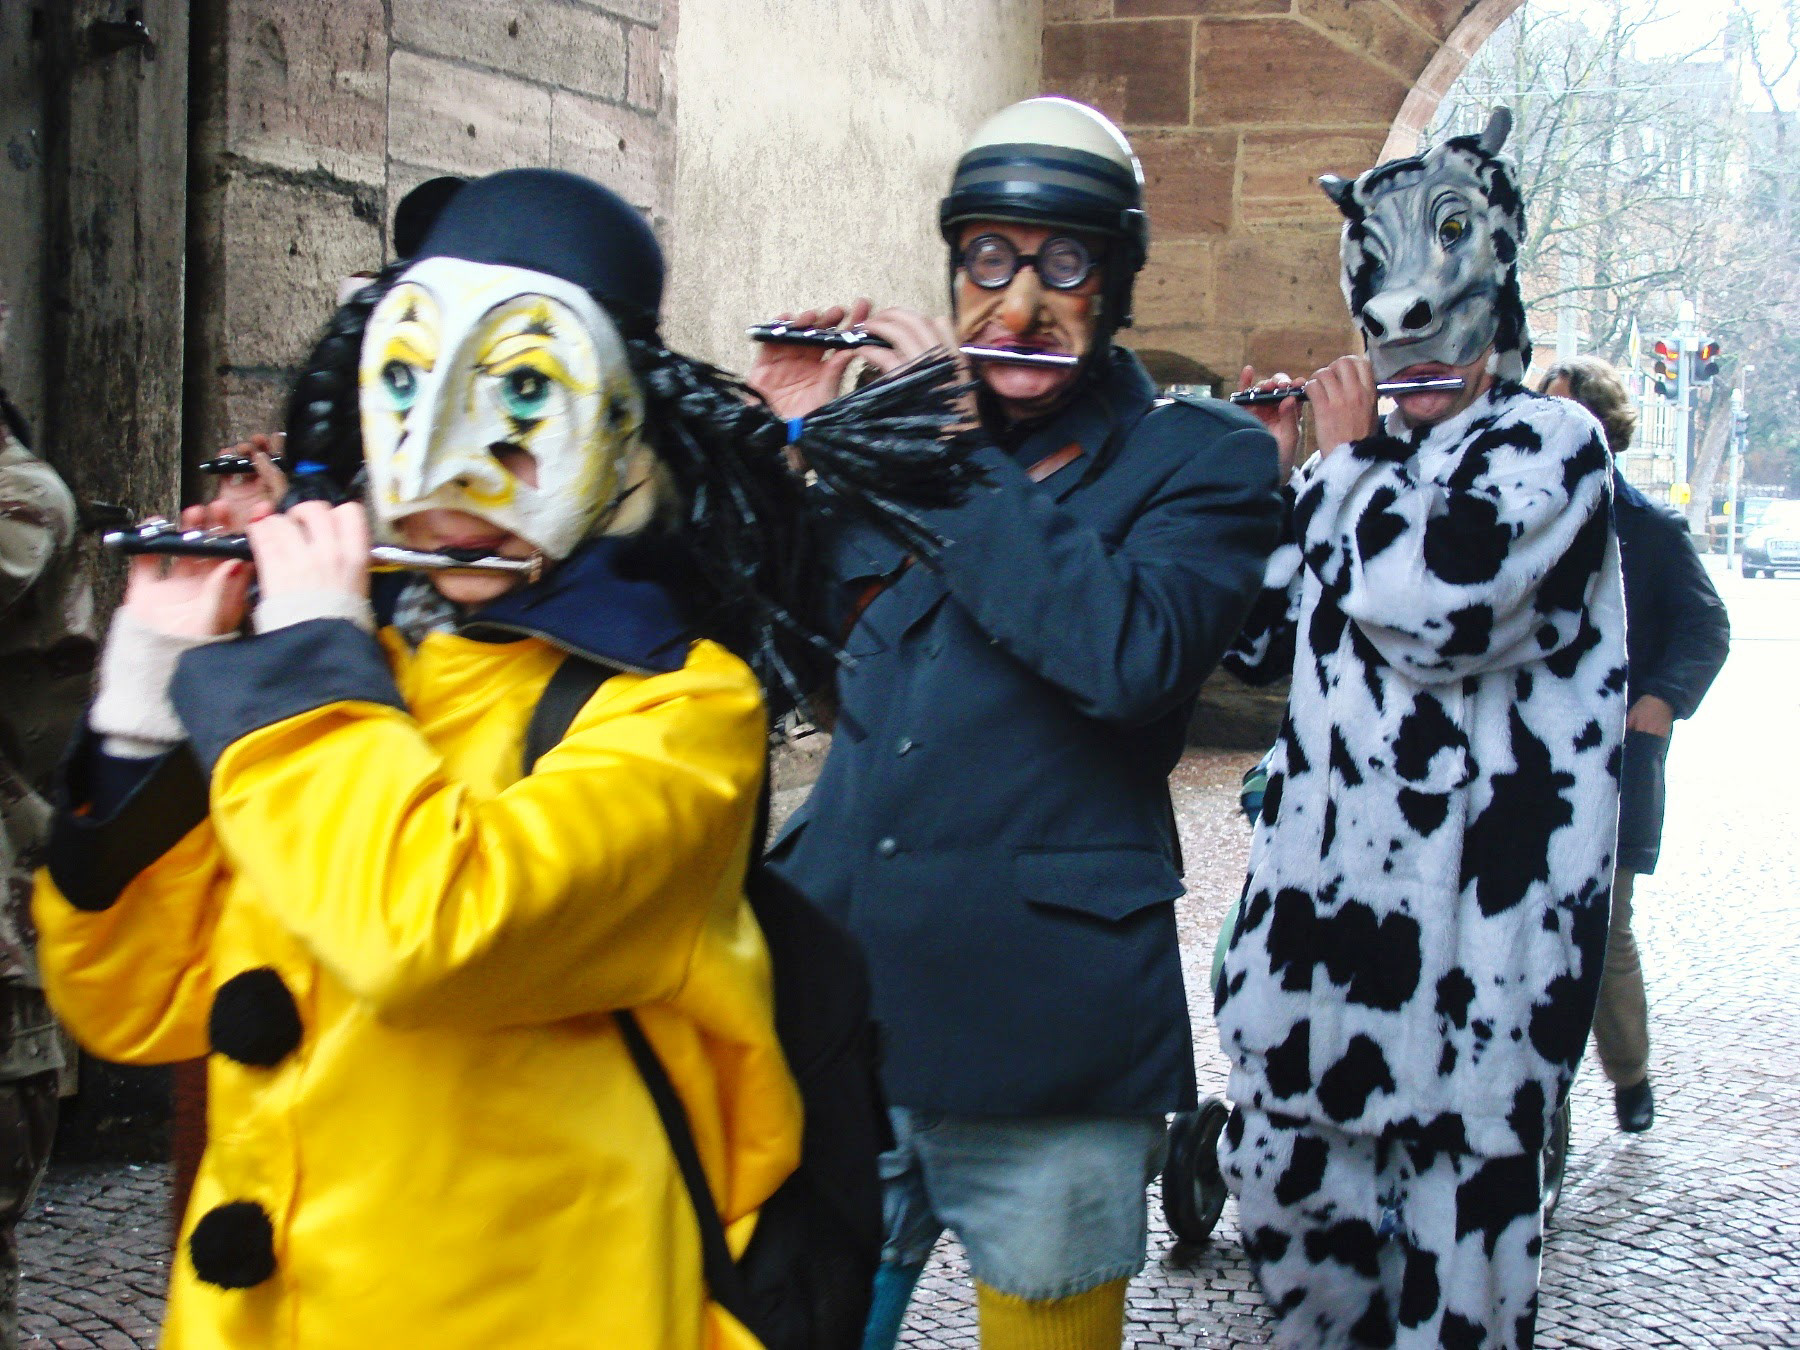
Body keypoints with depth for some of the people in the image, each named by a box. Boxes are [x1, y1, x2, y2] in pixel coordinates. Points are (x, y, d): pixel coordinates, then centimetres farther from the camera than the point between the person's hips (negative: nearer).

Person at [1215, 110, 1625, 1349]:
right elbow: (1256, 637, 18)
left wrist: (1353, 457, -8)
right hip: (1326, 869, 7)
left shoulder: (1551, 443, -7)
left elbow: (1435, 601, -24)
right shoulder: (1364, 466, 15)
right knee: (1281, 1158, 14)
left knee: (1462, 1184, 2)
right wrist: (1270, 477, 9)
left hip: (1474, 896, -7)